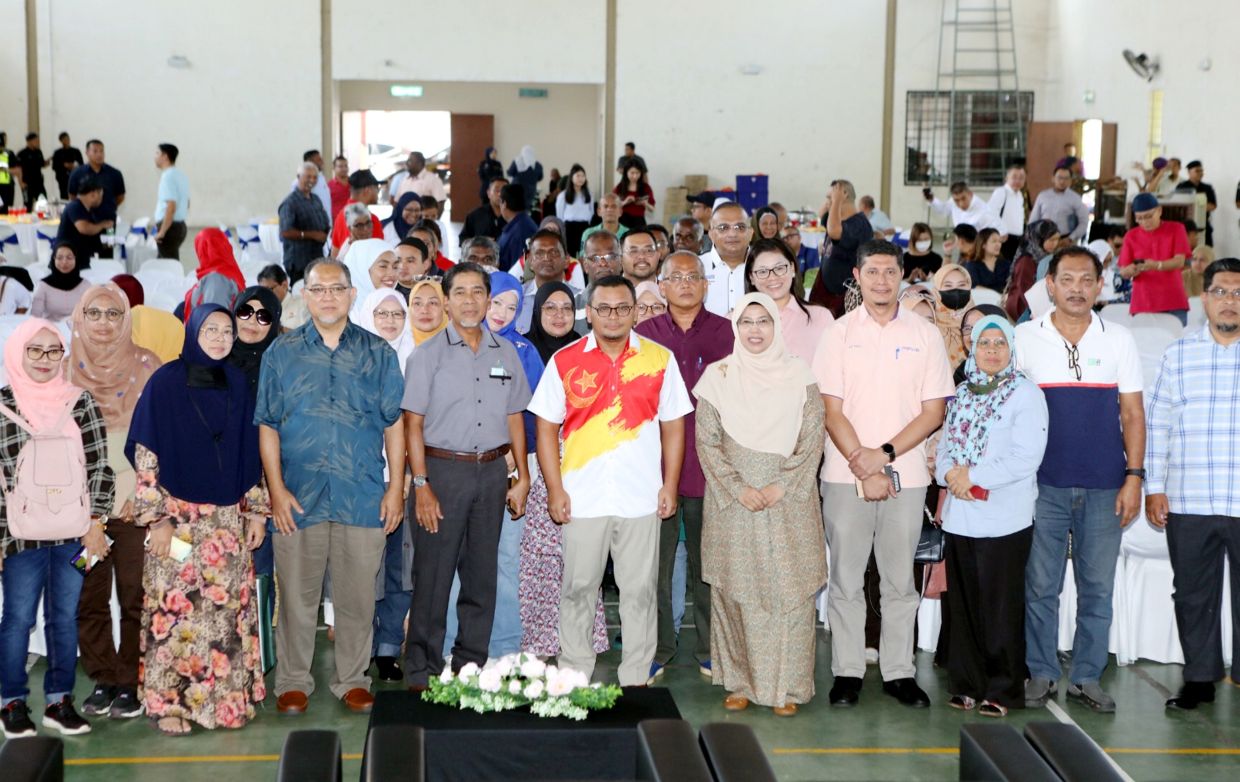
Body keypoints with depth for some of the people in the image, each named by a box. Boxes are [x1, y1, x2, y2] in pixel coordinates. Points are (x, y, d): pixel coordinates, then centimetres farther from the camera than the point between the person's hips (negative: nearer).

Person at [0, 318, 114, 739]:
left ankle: (59, 700, 19)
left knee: (65, 618, 9)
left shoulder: (80, 401, 5)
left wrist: (96, 522, -1)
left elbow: (99, 465, 5)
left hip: (74, 532, 2)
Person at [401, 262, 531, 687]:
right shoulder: (428, 354, 0)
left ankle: (471, 665, 18)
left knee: (482, 575, 8)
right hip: (443, 470, -4)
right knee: (433, 575, -4)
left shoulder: (505, 352, 11)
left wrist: (522, 477, 9)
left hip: (492, 471, 4)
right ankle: (422, 671, 4)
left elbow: (515, 418, 15)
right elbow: (413, 424, -4)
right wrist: (421, 484, -12)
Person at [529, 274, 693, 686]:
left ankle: (635, 680, 15)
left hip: (641, 498, 0)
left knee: (639, 591, 5)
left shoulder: (660, 359, 4)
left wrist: (670, 486, 1)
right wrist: (555, 489, -4)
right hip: (583, 498, 0)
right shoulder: (565, 362, 3)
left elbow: (673, 425, 7)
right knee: (578, 589, 7)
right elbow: (547, 428, 3)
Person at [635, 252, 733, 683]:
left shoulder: (725, 332, 5)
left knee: (708, 563, 7)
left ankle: (710, 649, 18)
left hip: (708, 464, 0)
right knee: (655, 562, 4)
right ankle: (657, 648, 15)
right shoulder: (645, 332, 7)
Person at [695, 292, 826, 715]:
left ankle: (787, 686, 6)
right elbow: (707, 442, 1)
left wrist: (782, 486, -11)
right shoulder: (718, 376, 4)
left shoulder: (798, 375, 4)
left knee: (789, 590, -1)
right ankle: (739, 682, 13)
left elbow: (813, 440, 0)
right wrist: (739, 488, -10)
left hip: (788, 501, 0)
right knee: (734, 591, 3)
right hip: (732, 503, 0)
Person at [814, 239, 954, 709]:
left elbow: (934, 411, 2)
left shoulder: (925, 336, 5)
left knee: (900, 580, 6)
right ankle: (847, 672, 12)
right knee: (846, 579, 3)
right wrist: (863, 468, -10)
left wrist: (885, 453, -10)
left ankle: (899, 672, 14)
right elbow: (832, 410, -1)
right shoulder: (838, 334, 3)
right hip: (845, 476, -1)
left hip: (906, 476, 1)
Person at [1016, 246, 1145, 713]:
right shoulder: (1025, 338, 2)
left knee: (1098, 588, 6)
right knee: (1040, 586, 4)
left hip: (1104, 486, 1)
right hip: (1044, 485, -1)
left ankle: (1087, 677, 17)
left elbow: (1132, 415, 7)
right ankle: (1041, 674, 16)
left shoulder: (1119, 340, 6)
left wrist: (1134, 476, -2)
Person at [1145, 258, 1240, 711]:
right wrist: (1154, 487, 2)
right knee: (1192, 596, 10)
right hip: (1187, 504, 2)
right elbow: (1157, 423, 8)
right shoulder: (1179, 355, 8)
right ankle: (1200, 678, 23)